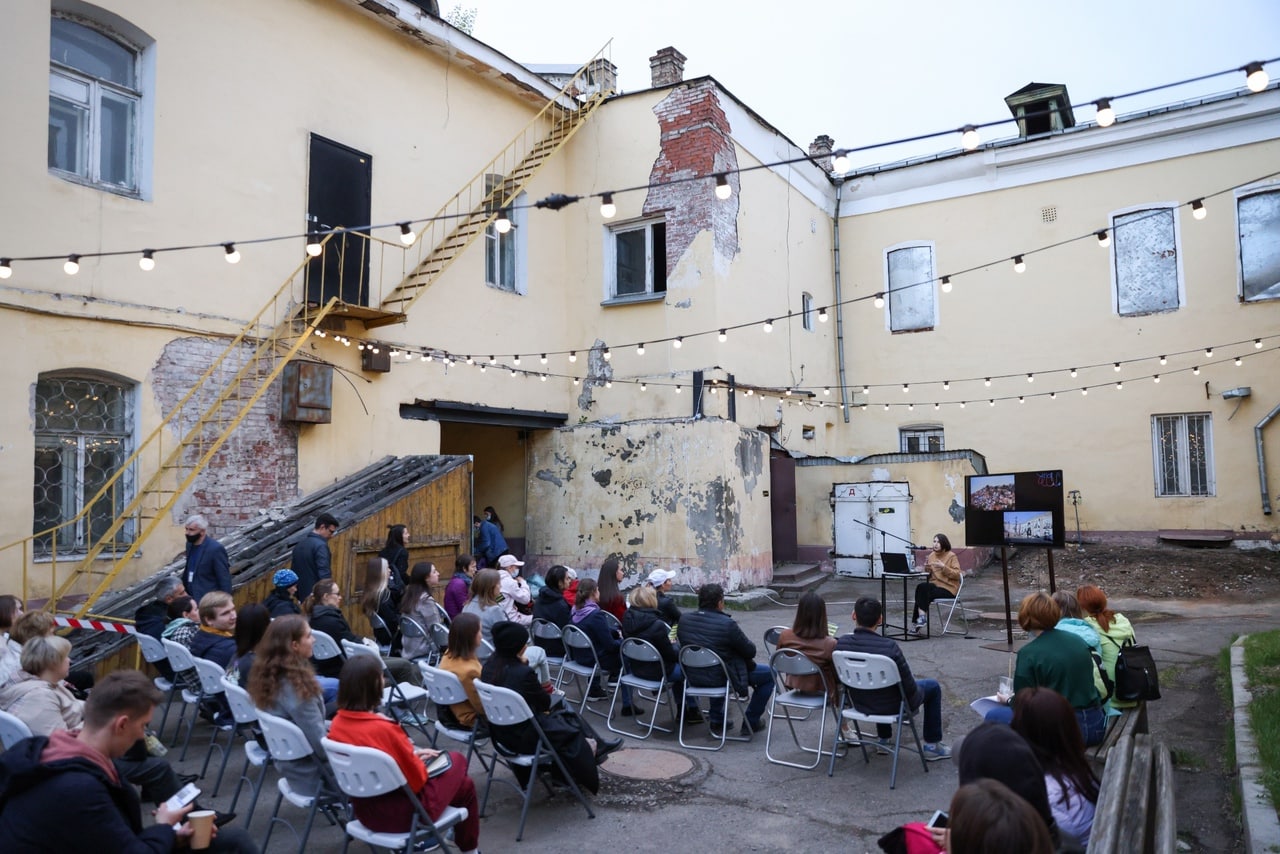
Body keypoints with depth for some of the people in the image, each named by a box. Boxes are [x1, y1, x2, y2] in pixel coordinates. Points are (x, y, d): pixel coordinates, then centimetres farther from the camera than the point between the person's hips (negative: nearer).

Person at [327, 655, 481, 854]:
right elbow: (416, 780, -19)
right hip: (401, 814, -7)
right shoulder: (384, 728, -30)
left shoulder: (337, 723, -8)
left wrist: (412, 755, 7)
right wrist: (420, 761, 0)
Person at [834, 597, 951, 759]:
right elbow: (909, 687, -21)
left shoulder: (841, 643, -18)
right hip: (891, 707, -4)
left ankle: (883, 740, 45)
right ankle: (932, 746, 28)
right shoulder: (889, 647, -31)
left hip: (859, 704, 5)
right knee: (933, 686, 21)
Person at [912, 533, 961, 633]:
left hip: (948, 588, -5)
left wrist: (943, 567, -22)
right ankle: (921, 616, -21)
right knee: (921, 586, -27)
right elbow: (929, 575, 17)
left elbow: (957, 574, -12)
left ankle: (921, 616, -13)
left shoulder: (951, 556, -5)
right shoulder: (932, 555, 12)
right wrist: (927, 568, -5)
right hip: (934, 585, 5)